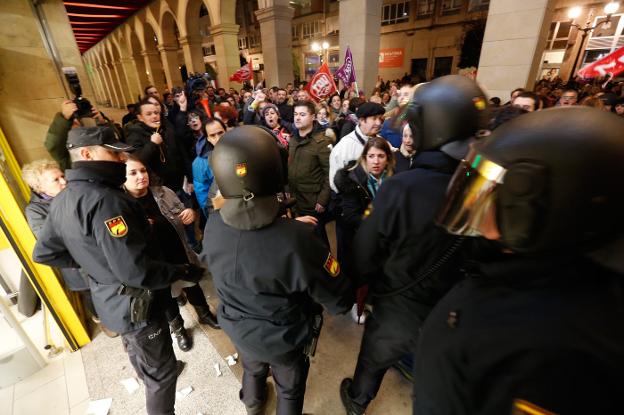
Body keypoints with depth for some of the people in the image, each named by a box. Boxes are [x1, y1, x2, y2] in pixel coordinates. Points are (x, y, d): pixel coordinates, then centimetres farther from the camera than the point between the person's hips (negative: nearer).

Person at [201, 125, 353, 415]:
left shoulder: (213, 226, -23)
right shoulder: (296, 239, -41)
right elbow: (340, 302, -27)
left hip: (238, 330, 5)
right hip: (285, 339, -5)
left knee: (252, 369, 37)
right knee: (289, 389, 28)